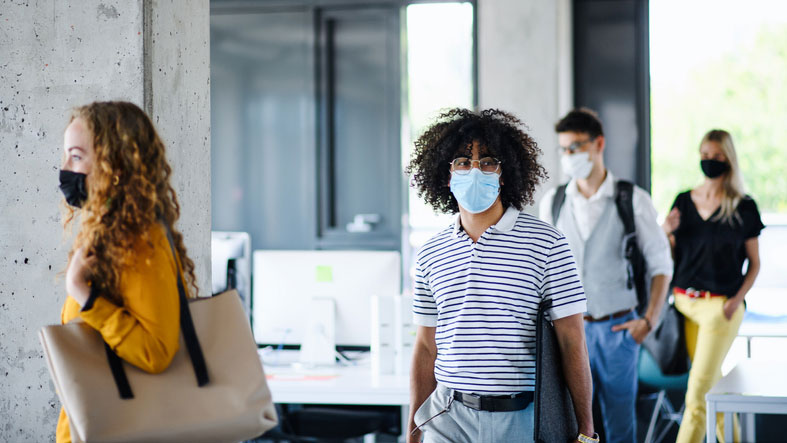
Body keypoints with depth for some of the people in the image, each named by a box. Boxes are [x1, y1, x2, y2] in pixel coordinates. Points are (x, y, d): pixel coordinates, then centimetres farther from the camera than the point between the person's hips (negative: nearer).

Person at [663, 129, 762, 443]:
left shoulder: (743, 207, -1)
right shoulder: (683, 202, 9)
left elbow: (754, 263, 3)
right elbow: (670, 258, 14)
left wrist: (738, 299, -10)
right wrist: (666, 233, -6)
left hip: (721, 305, -4)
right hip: (685, 300, 4)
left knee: (698, 390, -10)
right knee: (713, 384, 13)